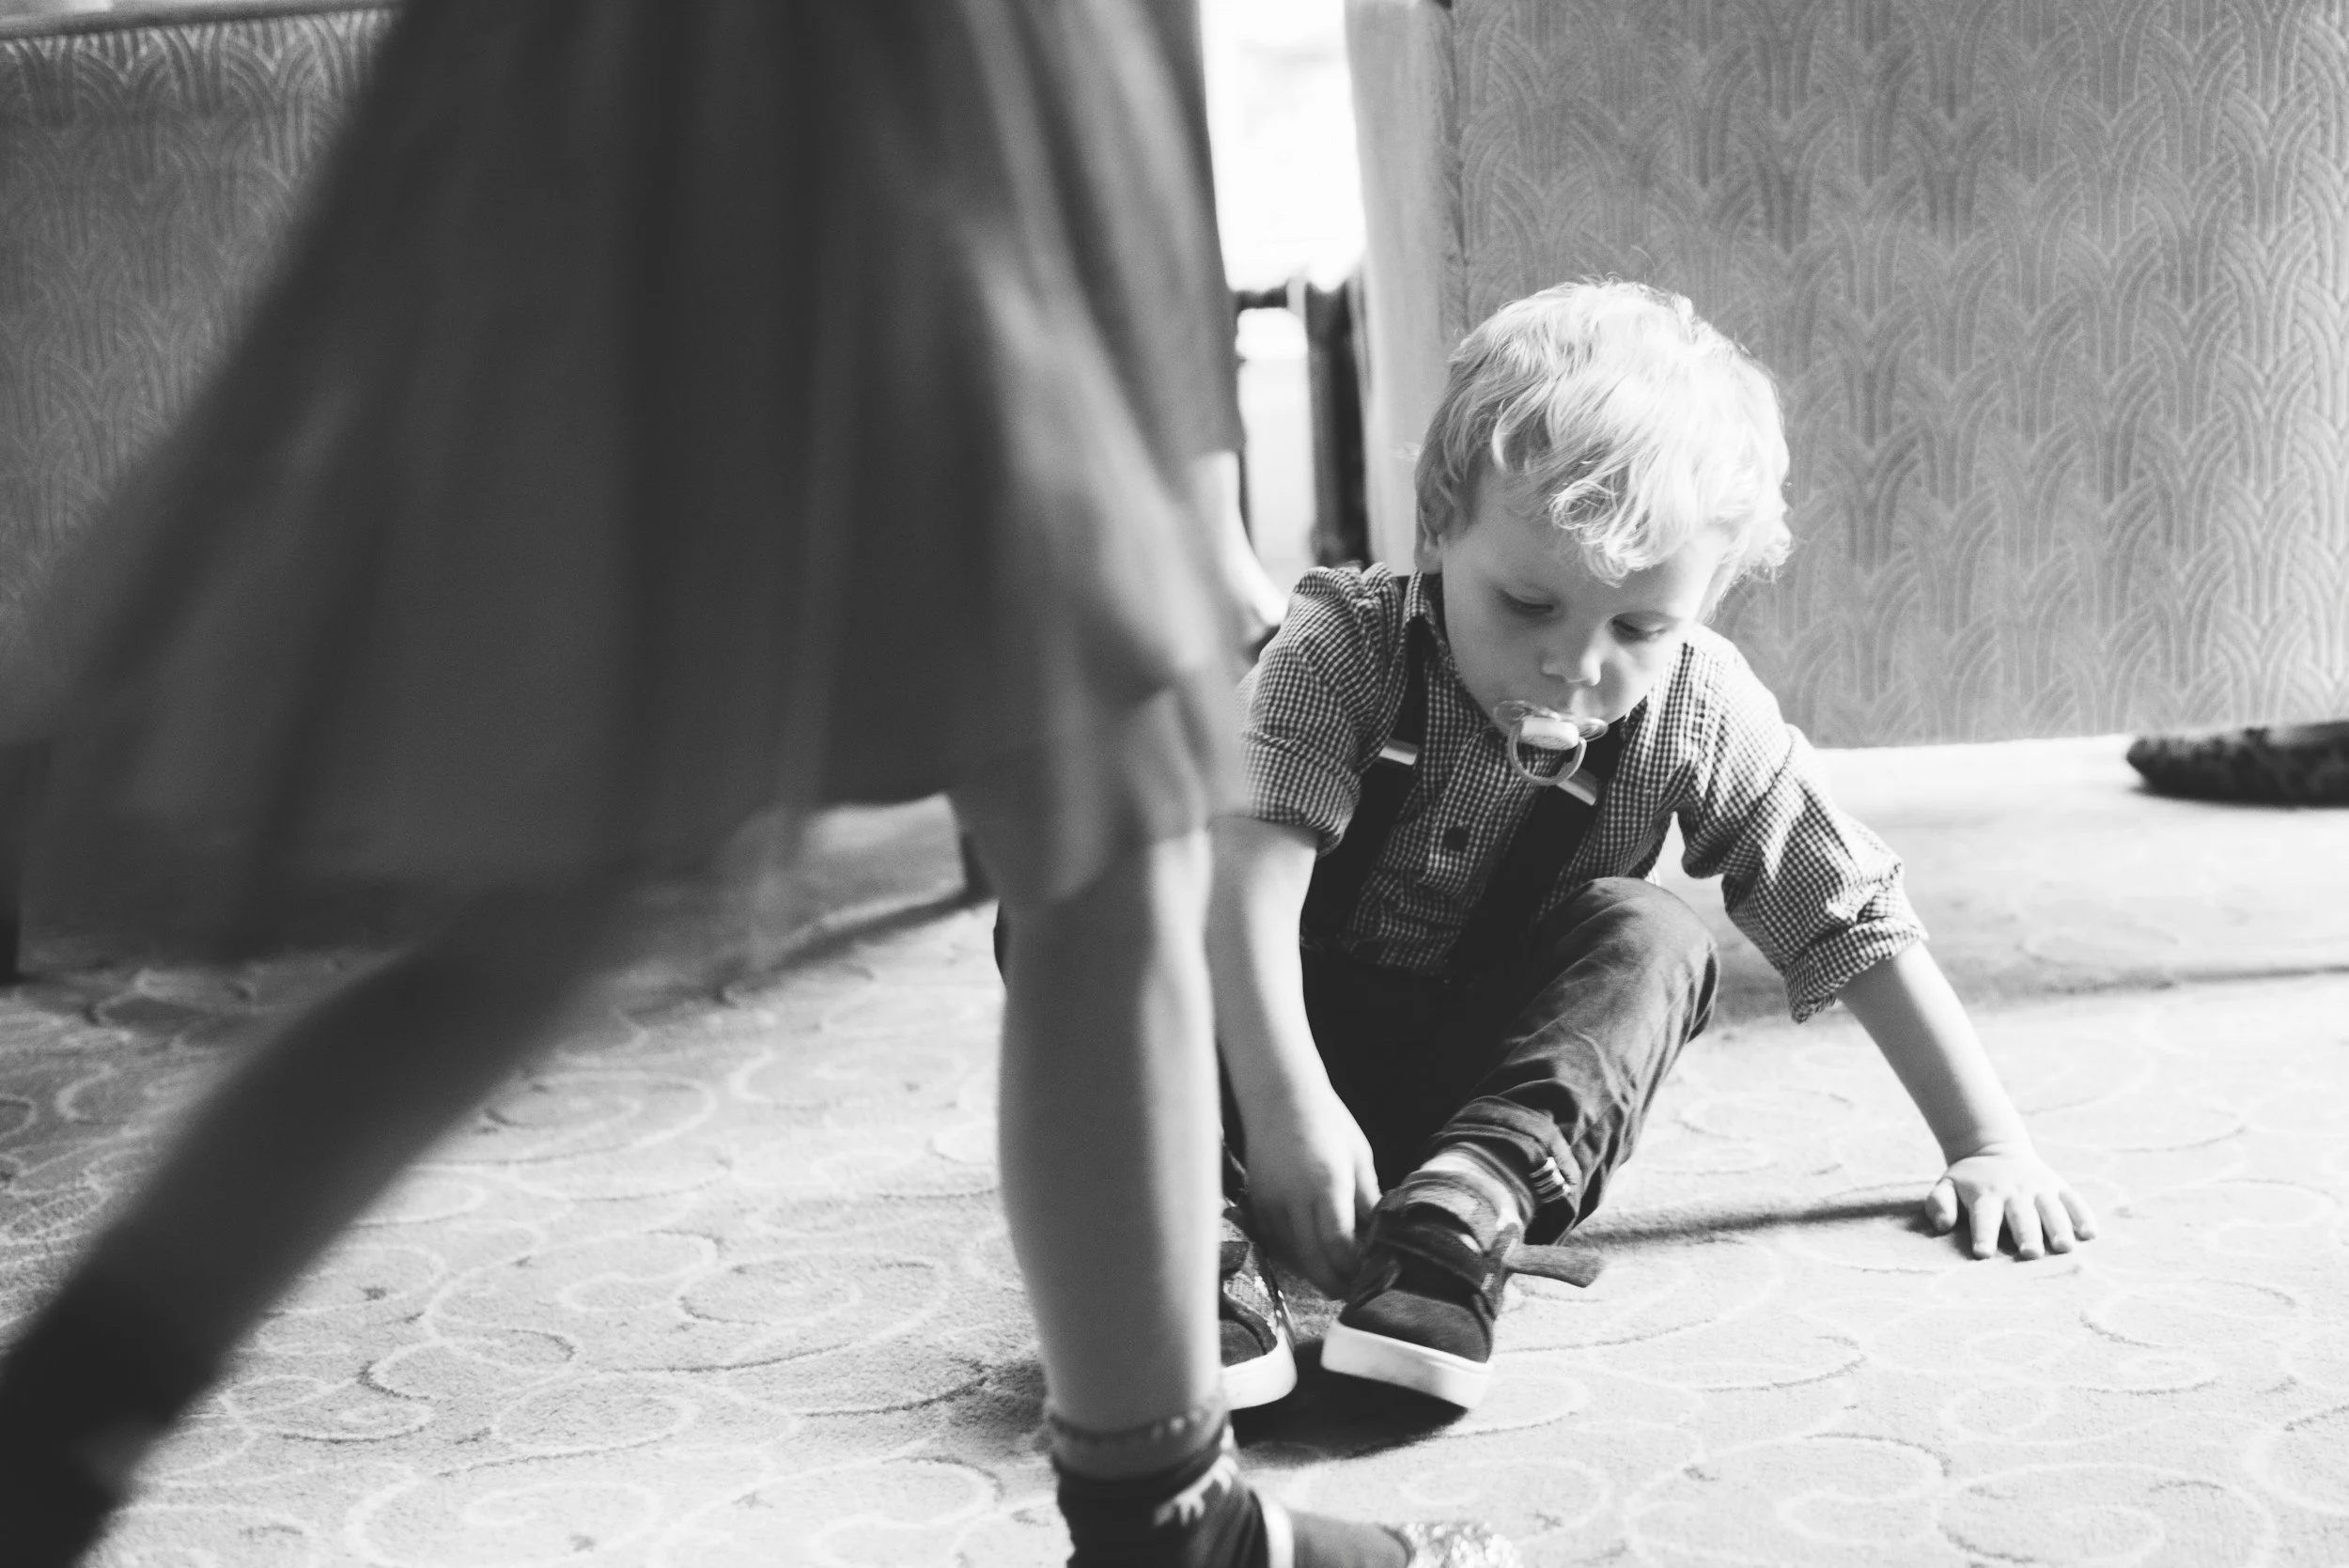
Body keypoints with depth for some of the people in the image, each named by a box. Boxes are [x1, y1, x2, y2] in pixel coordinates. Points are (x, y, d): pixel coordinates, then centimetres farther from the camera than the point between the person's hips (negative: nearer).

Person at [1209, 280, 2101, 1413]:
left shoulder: (1699, 718, -12)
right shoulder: (1343, 648, -19)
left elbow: (1857, 927, -7)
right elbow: (1255, 863, -32)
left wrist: (1989, 1145, -10)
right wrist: (1281, 1099, -46)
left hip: (1506, 1082, 2)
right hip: (1310, 1036, -1)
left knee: (1648, 943, -27)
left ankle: (1468, 1196, -46)